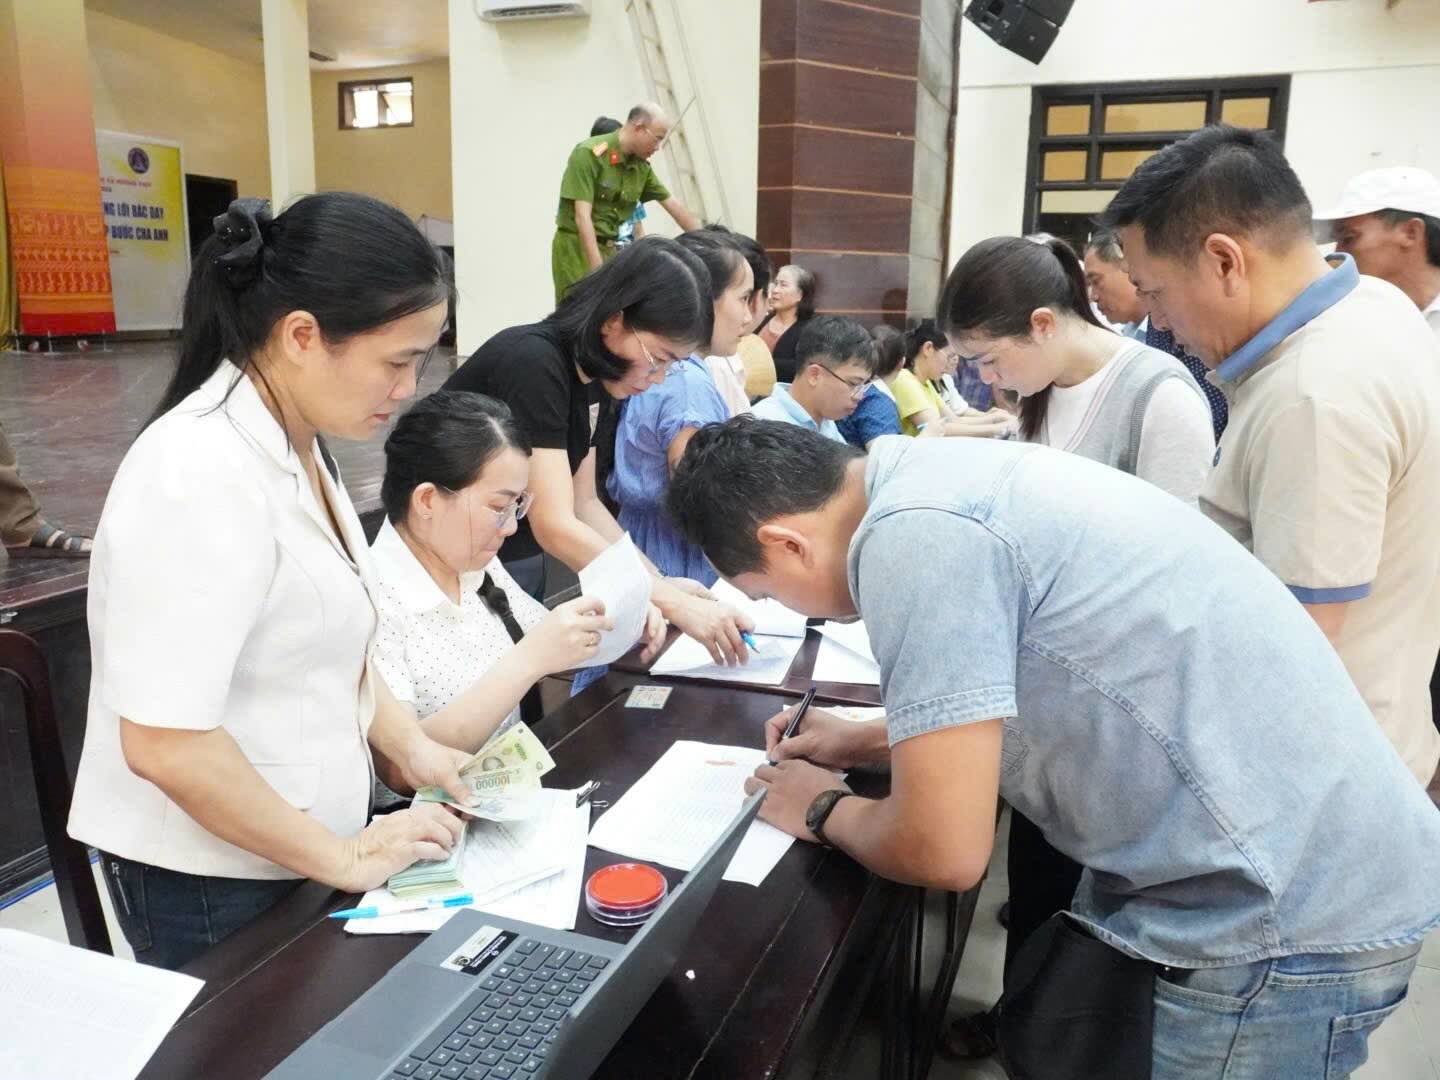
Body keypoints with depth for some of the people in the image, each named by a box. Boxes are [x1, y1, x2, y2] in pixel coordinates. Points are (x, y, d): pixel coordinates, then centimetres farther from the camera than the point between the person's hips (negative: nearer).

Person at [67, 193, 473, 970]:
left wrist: (407, 745, 3)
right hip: (212, 878, -8)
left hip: (292, 848, 8)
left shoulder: (291, 444, 1)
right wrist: (343, 859, -20)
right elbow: (164, 743, -29)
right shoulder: (204, 476, -27)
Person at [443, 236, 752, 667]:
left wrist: (656, 582, -9)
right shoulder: (532, 362, -25)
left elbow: (583, 503, 3)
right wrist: (674, 604, -29)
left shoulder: (594, 375, 0)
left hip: (519, 566, 8)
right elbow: (555, 526, -30)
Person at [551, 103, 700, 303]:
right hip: (577, 248, -7)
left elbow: (674, 207, 13)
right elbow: (582, 216, -21)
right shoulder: (588, 153, -15)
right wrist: (599, 270, -27)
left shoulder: (641, 166, 5)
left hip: (611, 249, 7)